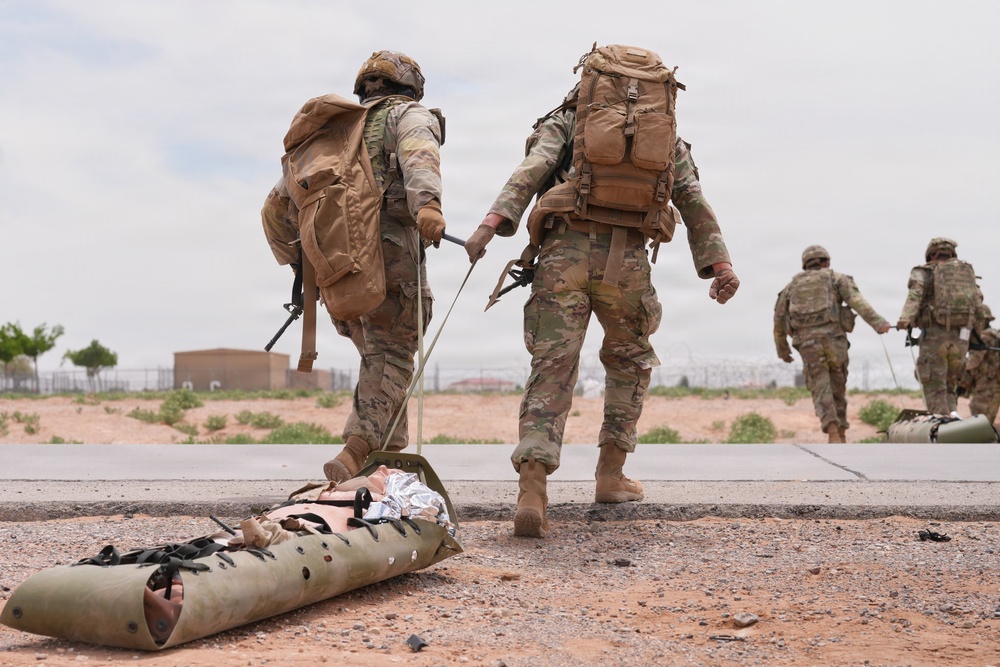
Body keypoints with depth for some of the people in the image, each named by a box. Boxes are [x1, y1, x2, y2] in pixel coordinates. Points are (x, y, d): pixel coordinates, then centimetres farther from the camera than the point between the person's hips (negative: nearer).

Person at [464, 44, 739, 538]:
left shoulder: (566, 119, 19)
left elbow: (531, 170, -1)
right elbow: (693, 201, 12)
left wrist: (492, 222, -12)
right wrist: (720, 264, 5)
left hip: (563, 251, -1)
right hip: (625, 258, 1)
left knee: (552, 368, -4)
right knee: (630, 362, 23)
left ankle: (533, 488, -21)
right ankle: (610, 476, 23)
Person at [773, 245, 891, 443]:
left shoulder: (792, 286, 22)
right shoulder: (836, 278, 14)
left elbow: (779, 321, 23)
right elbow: (856, 301, -5)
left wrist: (782, 350, 35)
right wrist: (877, 322, -16)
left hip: (807, 343, 1)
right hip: (833, 339, -1)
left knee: (821, 392, -4)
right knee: (837, 388, 15)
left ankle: (833, 432, -25)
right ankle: (841, 434, 18)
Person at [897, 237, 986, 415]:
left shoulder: (924, 273, 9)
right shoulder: (967, 272, 19)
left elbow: (915, 295, -12)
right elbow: (978, 308, 8)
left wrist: (905, 319, -26)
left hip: (934, 337, -3)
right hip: (960, 339, 3)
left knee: (935, 391, 0)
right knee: (950, 388, 17)